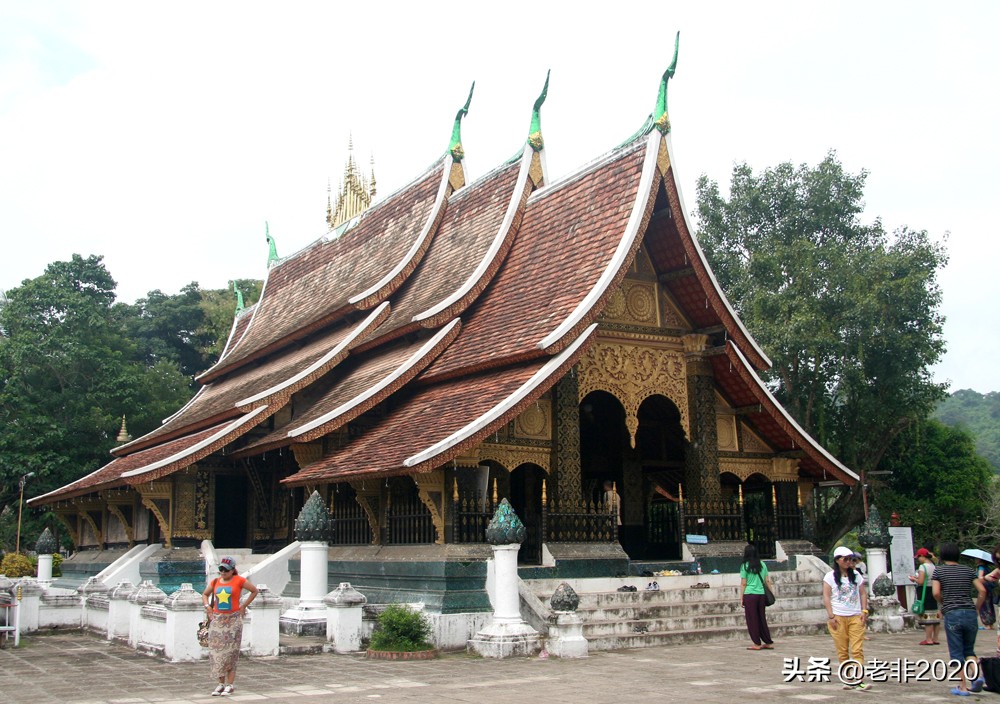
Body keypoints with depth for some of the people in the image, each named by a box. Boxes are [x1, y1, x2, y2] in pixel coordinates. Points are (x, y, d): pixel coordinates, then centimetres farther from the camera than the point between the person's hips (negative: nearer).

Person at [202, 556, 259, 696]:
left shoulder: (239, 581, -4)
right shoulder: (215, 582, 7)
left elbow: (254, 591, 4)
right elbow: (205, 594, 23)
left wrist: (244, 606, 0)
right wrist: (207, 606, 5)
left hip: (233, 620, -4)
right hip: (217, 620, 4)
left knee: (231, 652, -2)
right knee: (216, 651, 3)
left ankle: (230, 685, 2)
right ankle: (221, 684, 11)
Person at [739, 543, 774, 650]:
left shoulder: (745, 566, -4)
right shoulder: (762, 565, 8)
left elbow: (743, 584, -4)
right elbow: (767, 581, 10)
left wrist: (741, 598, 0)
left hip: (750, 595, -5)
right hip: (761, 594, 5)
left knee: (752, 620, 3)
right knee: (762, 619, 14)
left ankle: (757, 644, 4)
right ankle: (768, 642, 17)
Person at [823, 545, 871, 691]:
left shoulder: (856, 575, 12)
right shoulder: (830, 576, 3)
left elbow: (863, 594, 13)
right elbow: (826, 597, -1)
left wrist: (864, 611, 0)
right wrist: (831, 616, -9)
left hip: (856, 617, 2)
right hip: (838, 617, -2)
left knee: (857, 650, -8)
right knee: (842, 651, 1)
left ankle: (859, 680, -12)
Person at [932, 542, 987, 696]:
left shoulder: (939, 570, 2)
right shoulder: (968, 570, 10)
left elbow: (936, 593, -9)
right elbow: (982, 591, 2)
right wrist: (976, 609, 11)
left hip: (952, 614, -3)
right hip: (970, 613, 3)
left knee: (957, 652, 5)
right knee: (969, 650, 17)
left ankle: (963, 686, 5)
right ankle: (978, 675, -6)